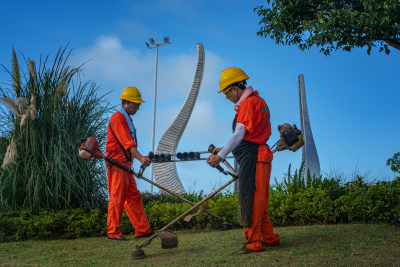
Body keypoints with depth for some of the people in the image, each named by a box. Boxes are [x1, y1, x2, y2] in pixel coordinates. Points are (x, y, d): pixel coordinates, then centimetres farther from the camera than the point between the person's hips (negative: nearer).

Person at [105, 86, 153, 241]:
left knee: (133, 197, 9)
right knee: (117, 198, -7)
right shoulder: (117, 118, -13)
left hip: (125, 164, 10)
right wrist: (140, 158, -34)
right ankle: (112, 233, -1)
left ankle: (142, 230, 12)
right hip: (117, 164, -10)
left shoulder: (127, 118, 19)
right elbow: (127, 142, -24)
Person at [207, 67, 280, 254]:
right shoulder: (256, 101, 20)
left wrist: (221, 156, -23)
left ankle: (253, 243, 0)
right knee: (257, 202, 15)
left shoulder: (248, 103, -12)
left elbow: (239, 135, -20)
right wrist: (223, 150, 19)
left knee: (251, 201, -5)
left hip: (253, 158, -10)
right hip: (257, 156, 10)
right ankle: (269, 238, 23)